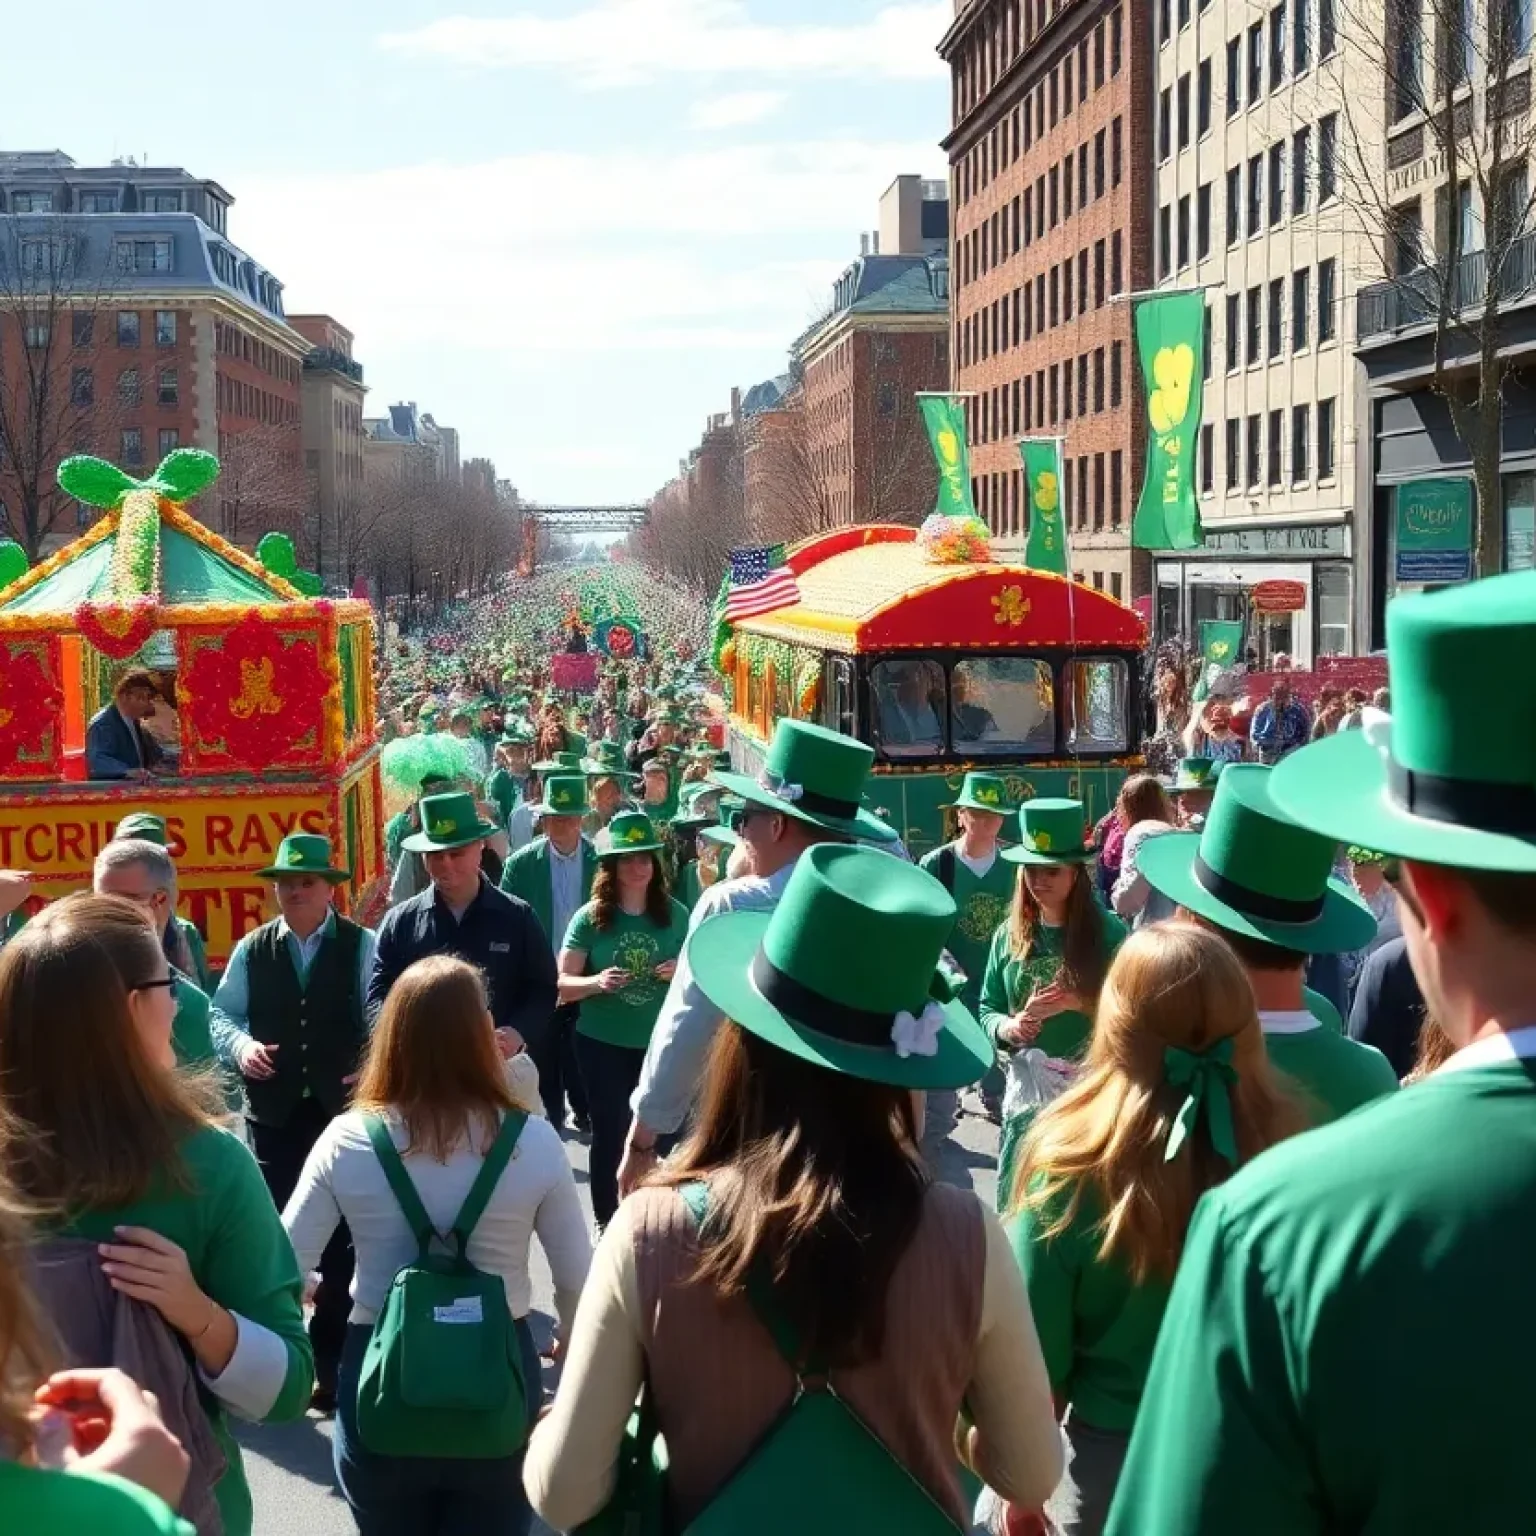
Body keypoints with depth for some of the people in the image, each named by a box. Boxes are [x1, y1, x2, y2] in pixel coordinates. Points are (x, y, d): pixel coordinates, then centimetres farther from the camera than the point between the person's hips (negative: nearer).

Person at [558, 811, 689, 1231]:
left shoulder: (676, 914, -1)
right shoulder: (590, 918, -6)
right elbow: (562, 984, -4)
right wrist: (596, 982, -25)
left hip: (661, 1045, 1)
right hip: (603, 1045, -1)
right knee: (609, 1135, 4)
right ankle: (606, 1223, 18)